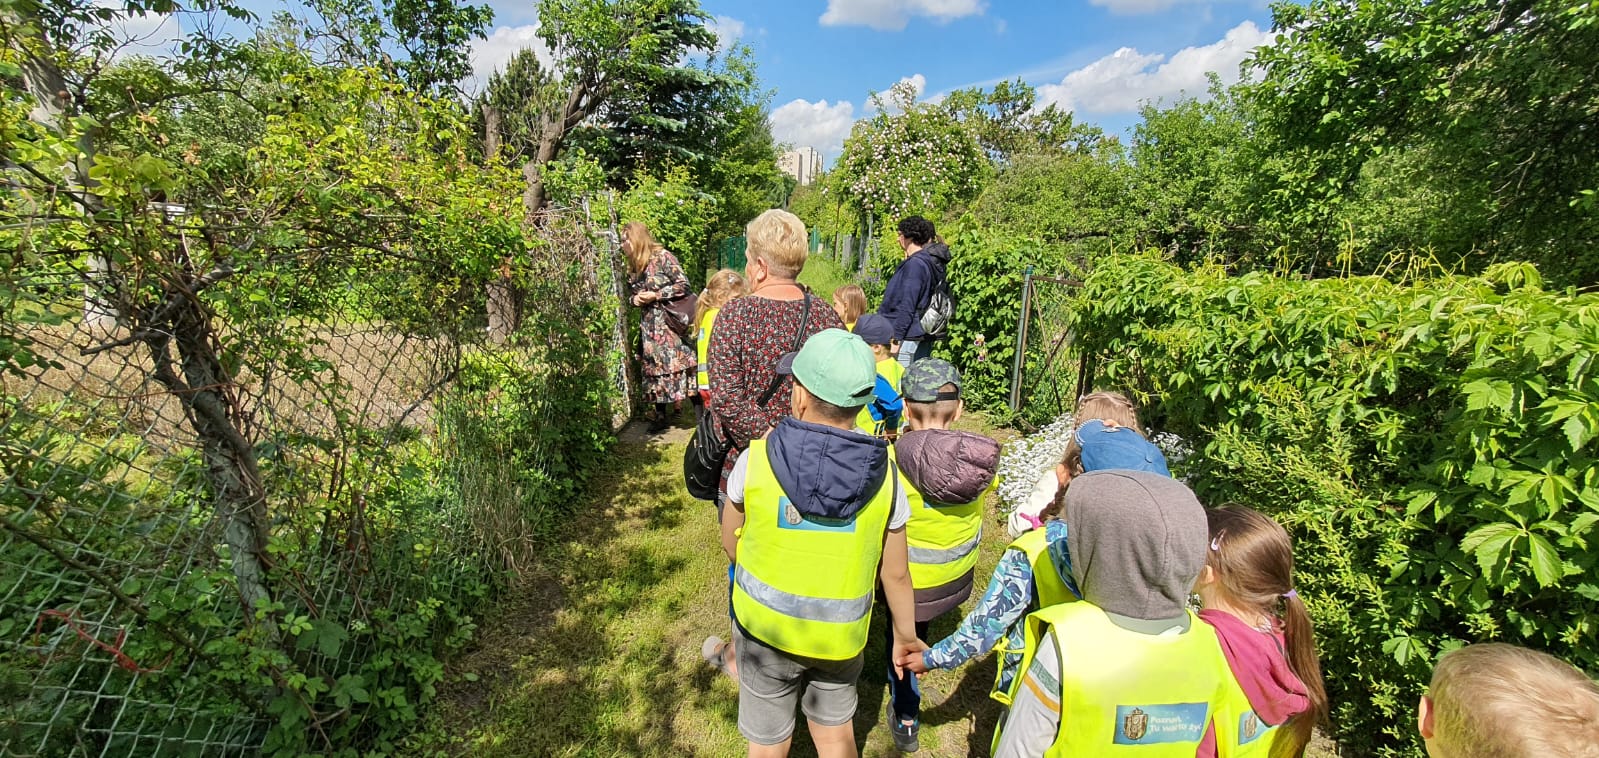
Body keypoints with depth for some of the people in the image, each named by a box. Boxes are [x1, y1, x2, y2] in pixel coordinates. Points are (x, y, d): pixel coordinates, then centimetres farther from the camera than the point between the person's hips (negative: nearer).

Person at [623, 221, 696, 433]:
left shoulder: (663, 257, -8)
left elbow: (684, 285, -11)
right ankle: (661, 415, 14)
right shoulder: (632, 268, 14)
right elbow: (631, 295, 25)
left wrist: (656, 295, -14)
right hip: (649, 325, 7)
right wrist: (635, 300, 0)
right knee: (654, 367, 7)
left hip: (671, 322, -7)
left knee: (678, 364, -9)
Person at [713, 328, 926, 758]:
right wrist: (905, 635, 10)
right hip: (842, 636, 1)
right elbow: (896, 573, -8)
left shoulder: (756, 459, -21)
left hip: (765, 627, -1)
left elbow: (730, 543, -5)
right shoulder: (885, 473, -17)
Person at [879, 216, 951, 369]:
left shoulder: (915, 264, -15)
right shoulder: (932, 262, 14)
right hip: (923, 339, 10)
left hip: (908, 338, -10)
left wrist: (895, 338, -20)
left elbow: (907, 306, -20)